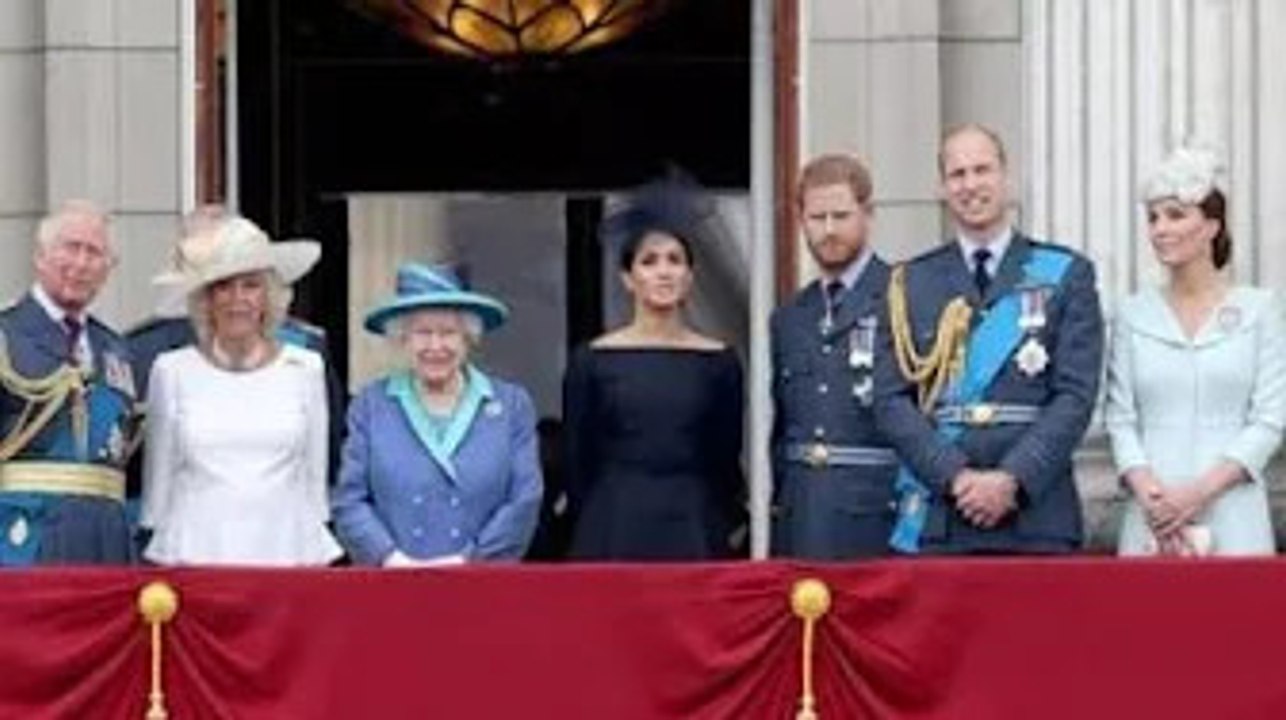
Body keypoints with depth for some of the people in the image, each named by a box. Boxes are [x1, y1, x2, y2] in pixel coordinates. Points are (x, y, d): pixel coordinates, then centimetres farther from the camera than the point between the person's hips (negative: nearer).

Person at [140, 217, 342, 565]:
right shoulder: (172, 371, 7)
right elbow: (158, 480, 13)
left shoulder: (305, 370, 8)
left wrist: (316, 560, 11)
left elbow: (314, 477, 13)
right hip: (194, 556, 0)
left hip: (287, 553, 0)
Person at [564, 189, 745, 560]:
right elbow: (577, 464, 5)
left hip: (695, 534, 1)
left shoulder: (719, 361, 6)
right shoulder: (592, 361, 3)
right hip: (614, 536, -1)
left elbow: (726, 461, 10)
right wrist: (594, 535, 2)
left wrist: (723, 529, 5)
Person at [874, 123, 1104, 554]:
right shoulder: (911, 284, 12)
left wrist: (1013, 479, -11)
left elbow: (1076, 394, 0)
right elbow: (892, 400, 5)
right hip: (935, 520, 1)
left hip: (1035, 517, -1)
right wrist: (955, 476, -9)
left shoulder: (1065, 274, 8)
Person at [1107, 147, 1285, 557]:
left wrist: (1200, 490, -12)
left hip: (1233, 521, -1)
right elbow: (1120, 420, 5)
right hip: (1151, 520, 2)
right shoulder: (1133, 315, 9)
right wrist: (1149, 493, -12)